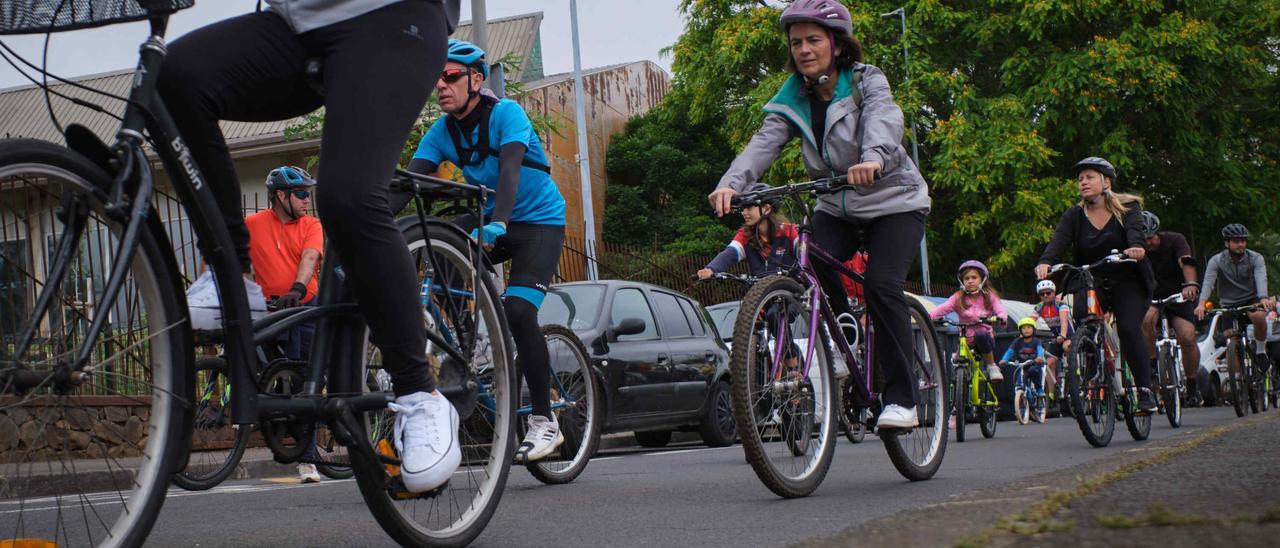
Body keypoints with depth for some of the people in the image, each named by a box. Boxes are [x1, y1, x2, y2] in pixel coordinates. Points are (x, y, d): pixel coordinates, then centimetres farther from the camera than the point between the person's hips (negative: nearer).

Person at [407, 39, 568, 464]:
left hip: (539, 221, -6)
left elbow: (510, 168, -33)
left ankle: (544, 422, -13)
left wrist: (495, 225, -49)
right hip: (490, 218, 6)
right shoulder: (442, 131, -2)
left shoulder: (506, 113, -18)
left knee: (517, 309, -24)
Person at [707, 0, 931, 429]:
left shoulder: (867, 82, -14)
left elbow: (884, 120, -35)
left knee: (881, 285, -24)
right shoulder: (794, 98, -3)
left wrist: (873, 158, -59)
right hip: (836, 206, 4)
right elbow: (764, 143, -19)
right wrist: (731, 184, -39)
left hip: (894, 201, -4)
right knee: (814, 273, -23)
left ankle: (902, 399, -17)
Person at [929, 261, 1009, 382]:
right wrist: (929, 315, -34)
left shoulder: (989, 297, 4)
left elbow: (1001, 311, -11)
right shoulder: (958, 298, 3)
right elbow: (943, 308, -14)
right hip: (966, 341, 2)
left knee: (981, 335, -34)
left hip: (985, 338, -2)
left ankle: (991, 366, -17)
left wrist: (1000, 318, -37)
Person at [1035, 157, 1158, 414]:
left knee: (1129, 329, -23)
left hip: (1128, 282, -2)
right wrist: (1045, 263, -37)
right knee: (1082, 316, -28)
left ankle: (1145, 391, -13)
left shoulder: (1127, 207, -4)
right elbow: (1058, 241, -16)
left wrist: (1136, 247, -49)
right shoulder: (1074, 216, 2)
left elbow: (1134, 229, -25)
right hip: (1093, 282, 2)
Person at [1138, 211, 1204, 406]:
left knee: (1187, 338, -20)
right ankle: (1152, 364, -17)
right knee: (1146, 318, -34)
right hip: (1151, 295, 1)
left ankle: (1193, 386, -1)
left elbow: (1186, 262, -32)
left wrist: (1191, 284, -52)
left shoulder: (1175, 240, -14)